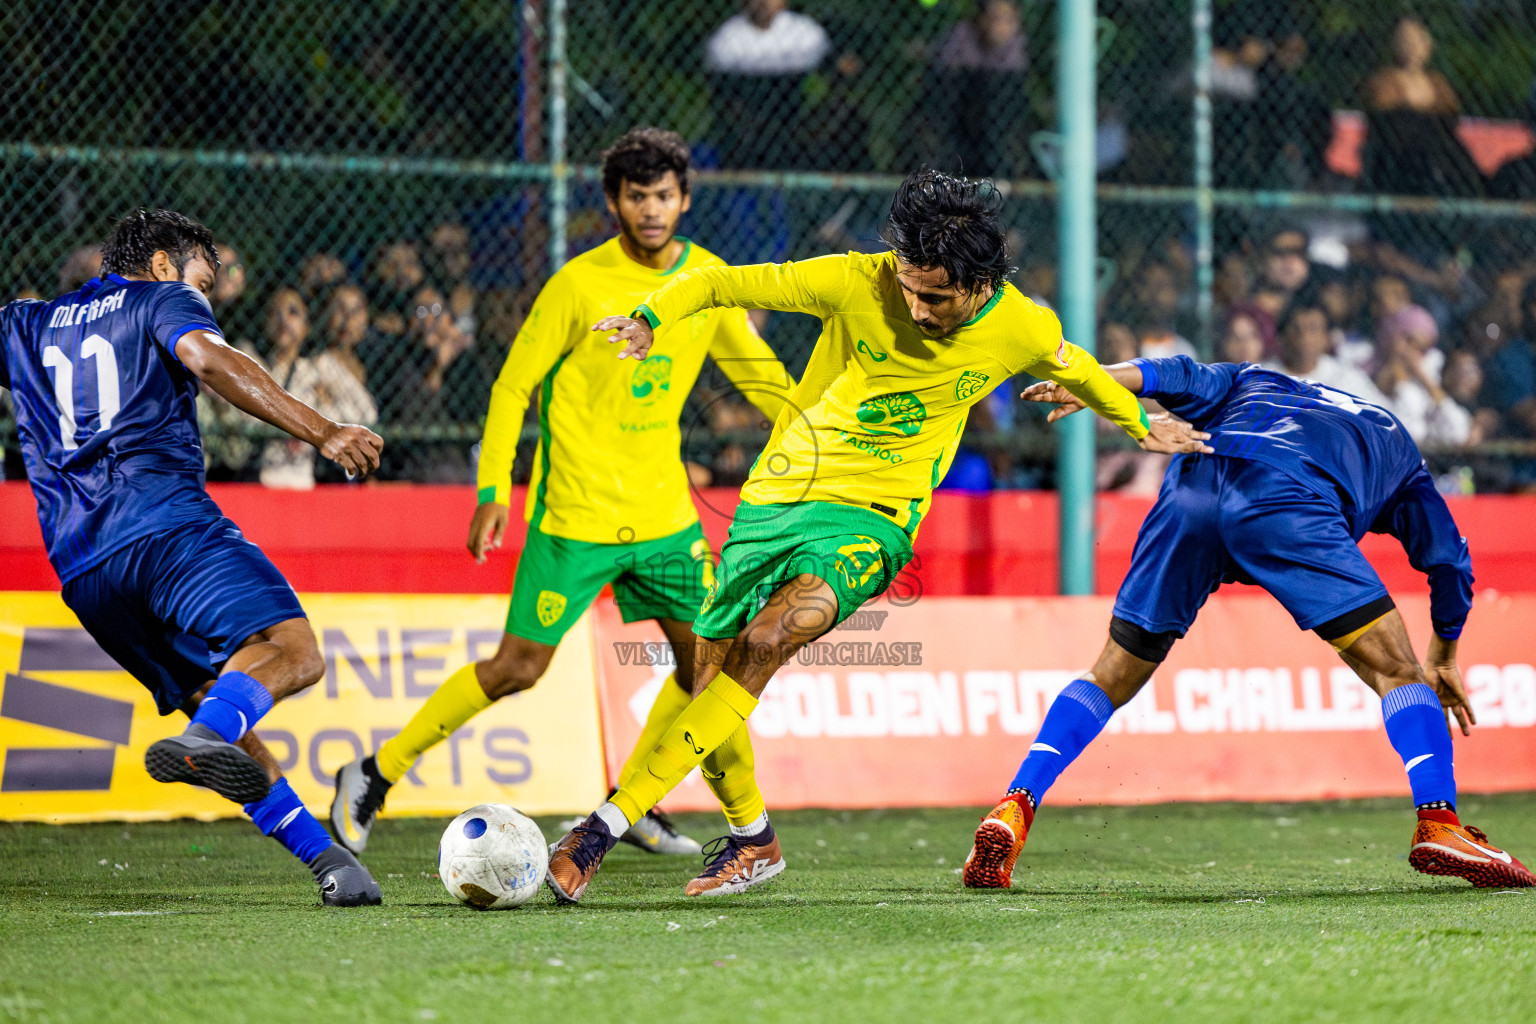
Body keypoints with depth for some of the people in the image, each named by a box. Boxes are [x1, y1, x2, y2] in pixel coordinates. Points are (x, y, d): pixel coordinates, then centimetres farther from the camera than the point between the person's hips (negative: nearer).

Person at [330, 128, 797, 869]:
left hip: (663, 510, 5)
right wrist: (492, 490, -12)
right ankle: (377, 772, 8)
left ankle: (636, 802, 18)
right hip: (575, 512, -5)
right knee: (519, 667, -5)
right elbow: (513, 386, -7)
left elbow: (761, 375, 14)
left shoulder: (708, 282, 2)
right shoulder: (580, 284, -11)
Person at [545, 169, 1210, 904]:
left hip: (872, 519, -2)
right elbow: (717, 283, -8)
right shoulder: (854, 284, -14)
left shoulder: (1022, 332, -8)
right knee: (710, 678, 6)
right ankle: (751, 842, 35)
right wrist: (651, 318, -27)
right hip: (778, 492, 2)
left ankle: (610, 823, -30)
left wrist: (1140, 423, 34)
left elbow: (1078, 371, 16)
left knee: (768, 640, -28)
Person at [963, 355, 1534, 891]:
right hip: (1281, 499, -3)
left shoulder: (1253, 385, 42)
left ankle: (1014, 808, 4)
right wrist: (1442, 659, 51)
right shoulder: (1392, 440, 39)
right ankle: (1438, 824, -10)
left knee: (1112, 678, 16)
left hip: (1189, 492, 3)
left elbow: (1182, 379, 21)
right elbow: (1449, 558, 39)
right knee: (1396, 670, 6)